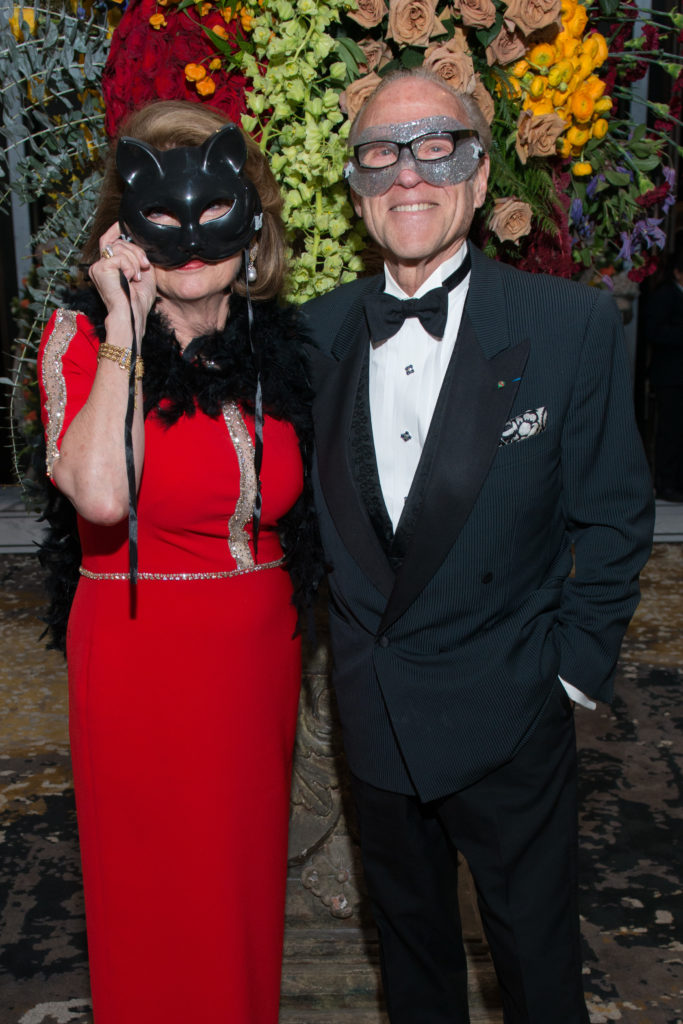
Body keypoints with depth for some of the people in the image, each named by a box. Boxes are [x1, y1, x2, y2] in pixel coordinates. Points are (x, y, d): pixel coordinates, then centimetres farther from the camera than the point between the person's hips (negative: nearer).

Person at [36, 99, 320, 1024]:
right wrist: (123, 334, -22)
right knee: (160, 890, 13)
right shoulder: (80, 339, -10)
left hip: (260, 655, 5)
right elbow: (100, 494, -29)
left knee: (248, 874, 21)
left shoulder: (276, 342, 3)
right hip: (142, 660, -4)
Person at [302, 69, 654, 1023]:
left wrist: (575, 671, -6)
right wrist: (351, 638, 6)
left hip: (508, 720, -3)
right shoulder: (319, 329, -2)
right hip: (372, 711, 4)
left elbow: (615, 516, -7)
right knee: (408, 926, 26)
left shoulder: (574, 325, -13)